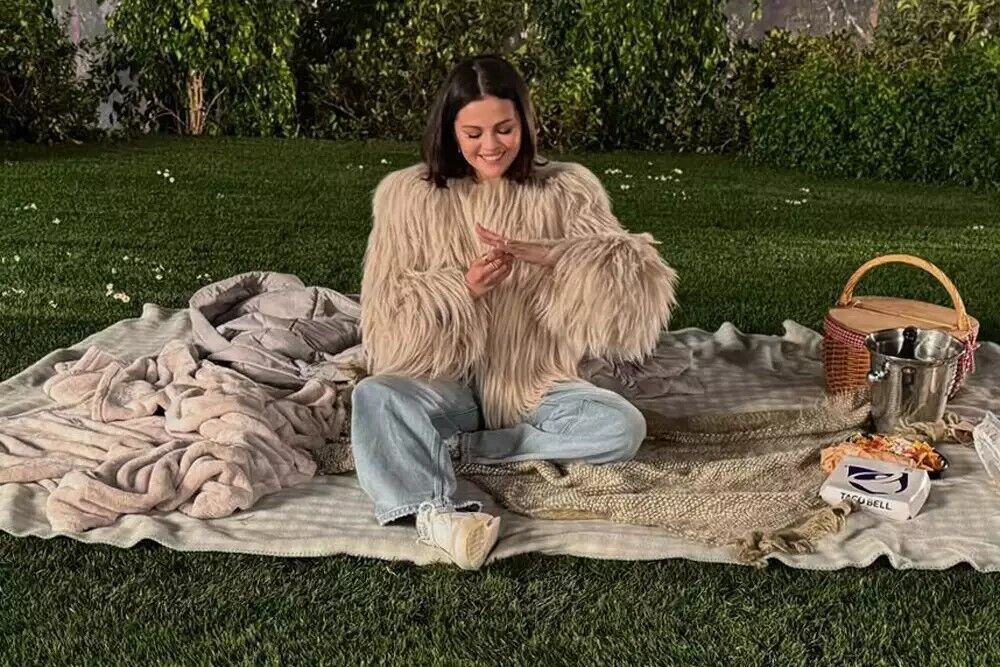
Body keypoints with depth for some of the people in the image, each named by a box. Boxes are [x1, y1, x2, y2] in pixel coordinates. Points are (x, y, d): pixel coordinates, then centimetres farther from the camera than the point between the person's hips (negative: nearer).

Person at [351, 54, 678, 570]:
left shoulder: (566, 191, -2)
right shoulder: (407, 194, -3)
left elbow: (642, 277, -15)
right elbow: (384, 322, -6)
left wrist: (542, 253, -29)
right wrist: (462, 290, -25)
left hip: (537, 387, 1)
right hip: (446, 385, -1)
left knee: (622, 428, -24)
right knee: (376, 397, -30)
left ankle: (453, 447, -20)